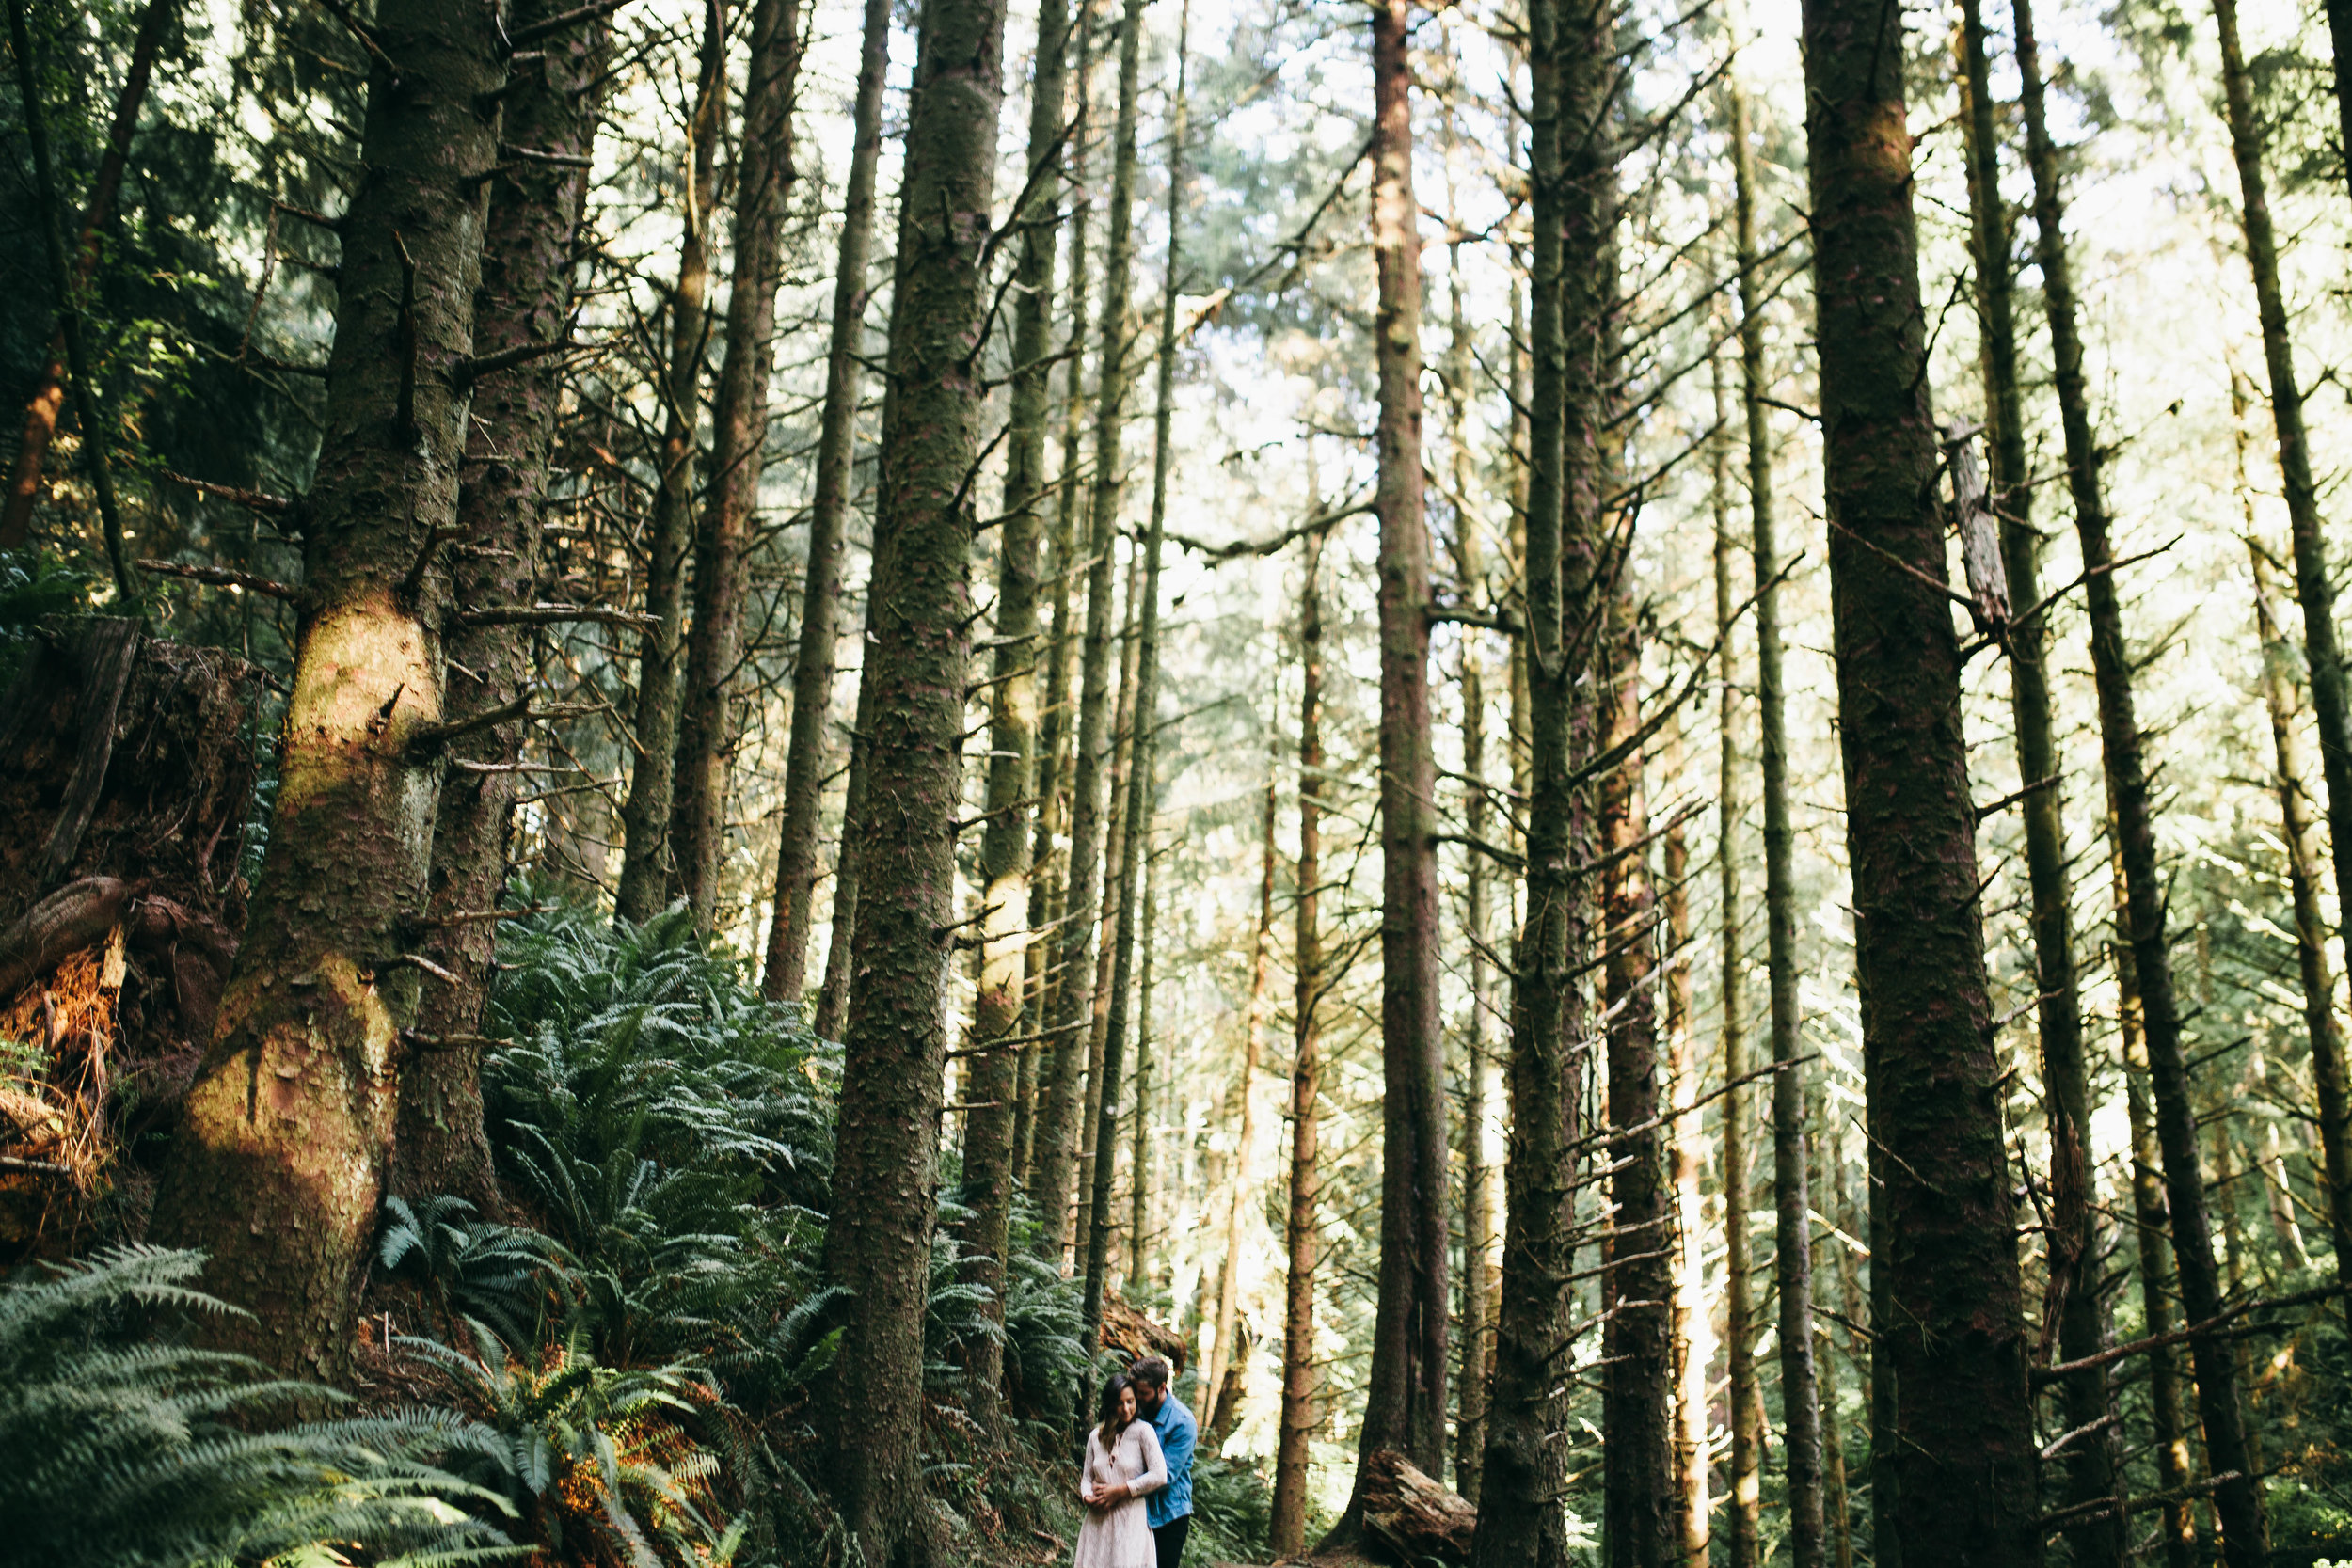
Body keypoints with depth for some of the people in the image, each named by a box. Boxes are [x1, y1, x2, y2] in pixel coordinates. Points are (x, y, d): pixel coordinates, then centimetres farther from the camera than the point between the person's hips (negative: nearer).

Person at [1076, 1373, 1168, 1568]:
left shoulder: (1143, 1431, -4)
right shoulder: (1095, 1436, 11)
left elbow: (1159, 1476, -11)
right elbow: (1087, 1476, 16)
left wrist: (1119, 1491, -8)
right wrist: (1088, 1497, -7)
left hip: (1132, 1519, -4)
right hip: (1099, 1520, 4)